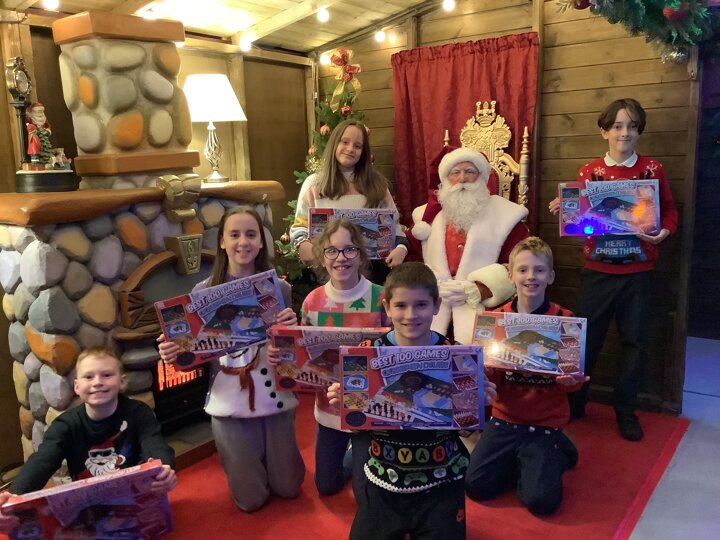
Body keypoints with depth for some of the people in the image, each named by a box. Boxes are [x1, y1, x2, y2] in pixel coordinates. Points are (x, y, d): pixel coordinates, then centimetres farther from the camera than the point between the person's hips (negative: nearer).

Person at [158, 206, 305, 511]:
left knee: (288, 489, 16)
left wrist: (292, 328, -23)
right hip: (229, 405, -1)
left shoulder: (279, 288, -5)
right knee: (251, 500, 11)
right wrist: (174, 355, -25)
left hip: (275, 399, 1)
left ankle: (268, 460, 47)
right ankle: (241, 462, 43)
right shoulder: (204, 292, -7)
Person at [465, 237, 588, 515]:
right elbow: (490, 374, 1)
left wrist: (571, 381, -26)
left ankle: (556, 453, 17)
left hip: (546, 423, -2)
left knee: (541, 501, -13)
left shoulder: (564, 319, -8)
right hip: (504, 418, 2)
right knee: (475, 486, -7)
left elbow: (574, 378, -3)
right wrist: (486, 371, -22)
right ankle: (517, 460, 21)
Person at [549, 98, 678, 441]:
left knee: (634, 341, 8)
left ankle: (626, 411, 23)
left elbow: (670, 210, 6)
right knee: (586, 337, 5)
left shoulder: (653, 169, 2)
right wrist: (563, 210, -17)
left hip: (638, 273, 0)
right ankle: (574, 403, 23)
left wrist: (664, 231, -14)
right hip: (598, 271, 0)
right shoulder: (589, 172, 2)